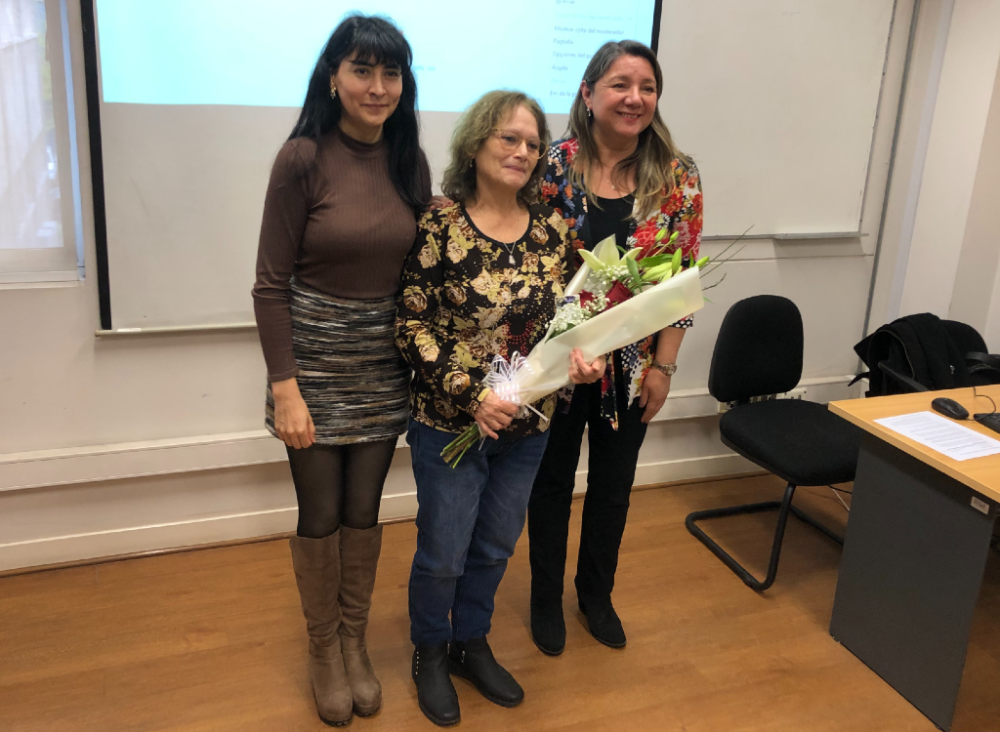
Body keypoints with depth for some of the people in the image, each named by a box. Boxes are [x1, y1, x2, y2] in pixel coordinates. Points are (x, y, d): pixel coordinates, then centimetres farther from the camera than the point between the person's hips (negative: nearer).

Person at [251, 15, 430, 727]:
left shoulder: (410, 162, 2)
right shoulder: (304, 158, -12)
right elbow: (272, 284, -11)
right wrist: (285, 388, -15)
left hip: (386, 361, 4)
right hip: (316, 355, -3)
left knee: (364, 510, 14)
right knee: (321, 515, 9)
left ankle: (356, 642, 35)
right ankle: (324, 648, 32)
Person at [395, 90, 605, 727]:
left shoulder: (552, 228, 0)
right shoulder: (439, 228, -14)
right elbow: (412, 325, -15)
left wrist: (583, 356, -12)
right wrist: (471, 393, -22)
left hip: (529, 424, 5)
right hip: (450, 423, -4)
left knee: (495, 548, 20)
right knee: (442, 554, 11)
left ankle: (472, 643, 45)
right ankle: (430, 653, 38)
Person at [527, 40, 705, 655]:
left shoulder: (678, 178, -6)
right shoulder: (553, 166, -10)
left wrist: (663, 365, -5)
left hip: (631, 366, 2)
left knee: (614, 484, 18)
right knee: (553, 480, 15)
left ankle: (597, 593, 42)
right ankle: (546, 599, 37)